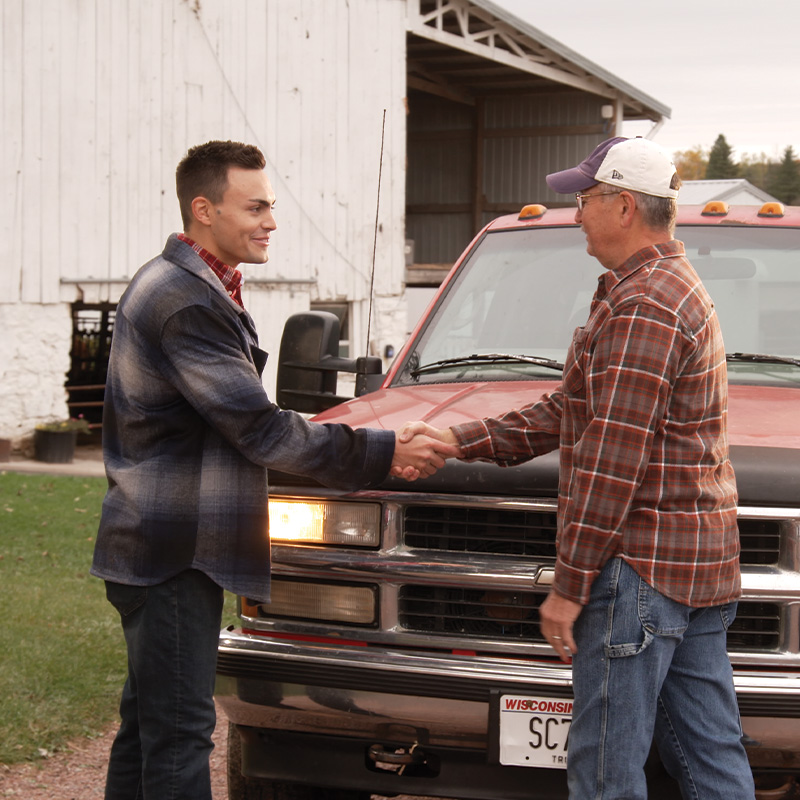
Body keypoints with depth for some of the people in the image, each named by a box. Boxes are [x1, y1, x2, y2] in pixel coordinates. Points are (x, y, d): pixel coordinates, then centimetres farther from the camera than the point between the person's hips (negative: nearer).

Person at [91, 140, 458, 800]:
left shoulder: (183, 286, 17)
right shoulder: (185, 301, -18)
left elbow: (242, 420, 22)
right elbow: (258, 428, -20)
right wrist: (382, 454, -13)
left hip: (162, 546, 11)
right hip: (172, 553, -11)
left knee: (150, 721, 16)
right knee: (178, 728, -8)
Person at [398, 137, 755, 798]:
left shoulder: (642, 307, -15)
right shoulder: (674, 287, 21)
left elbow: (613, 458, -19)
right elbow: (568, 414, 21)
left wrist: (570, 584, -16)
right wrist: (458, 441, 14)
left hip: (644, 561, -11)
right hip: (702, 567, 11)